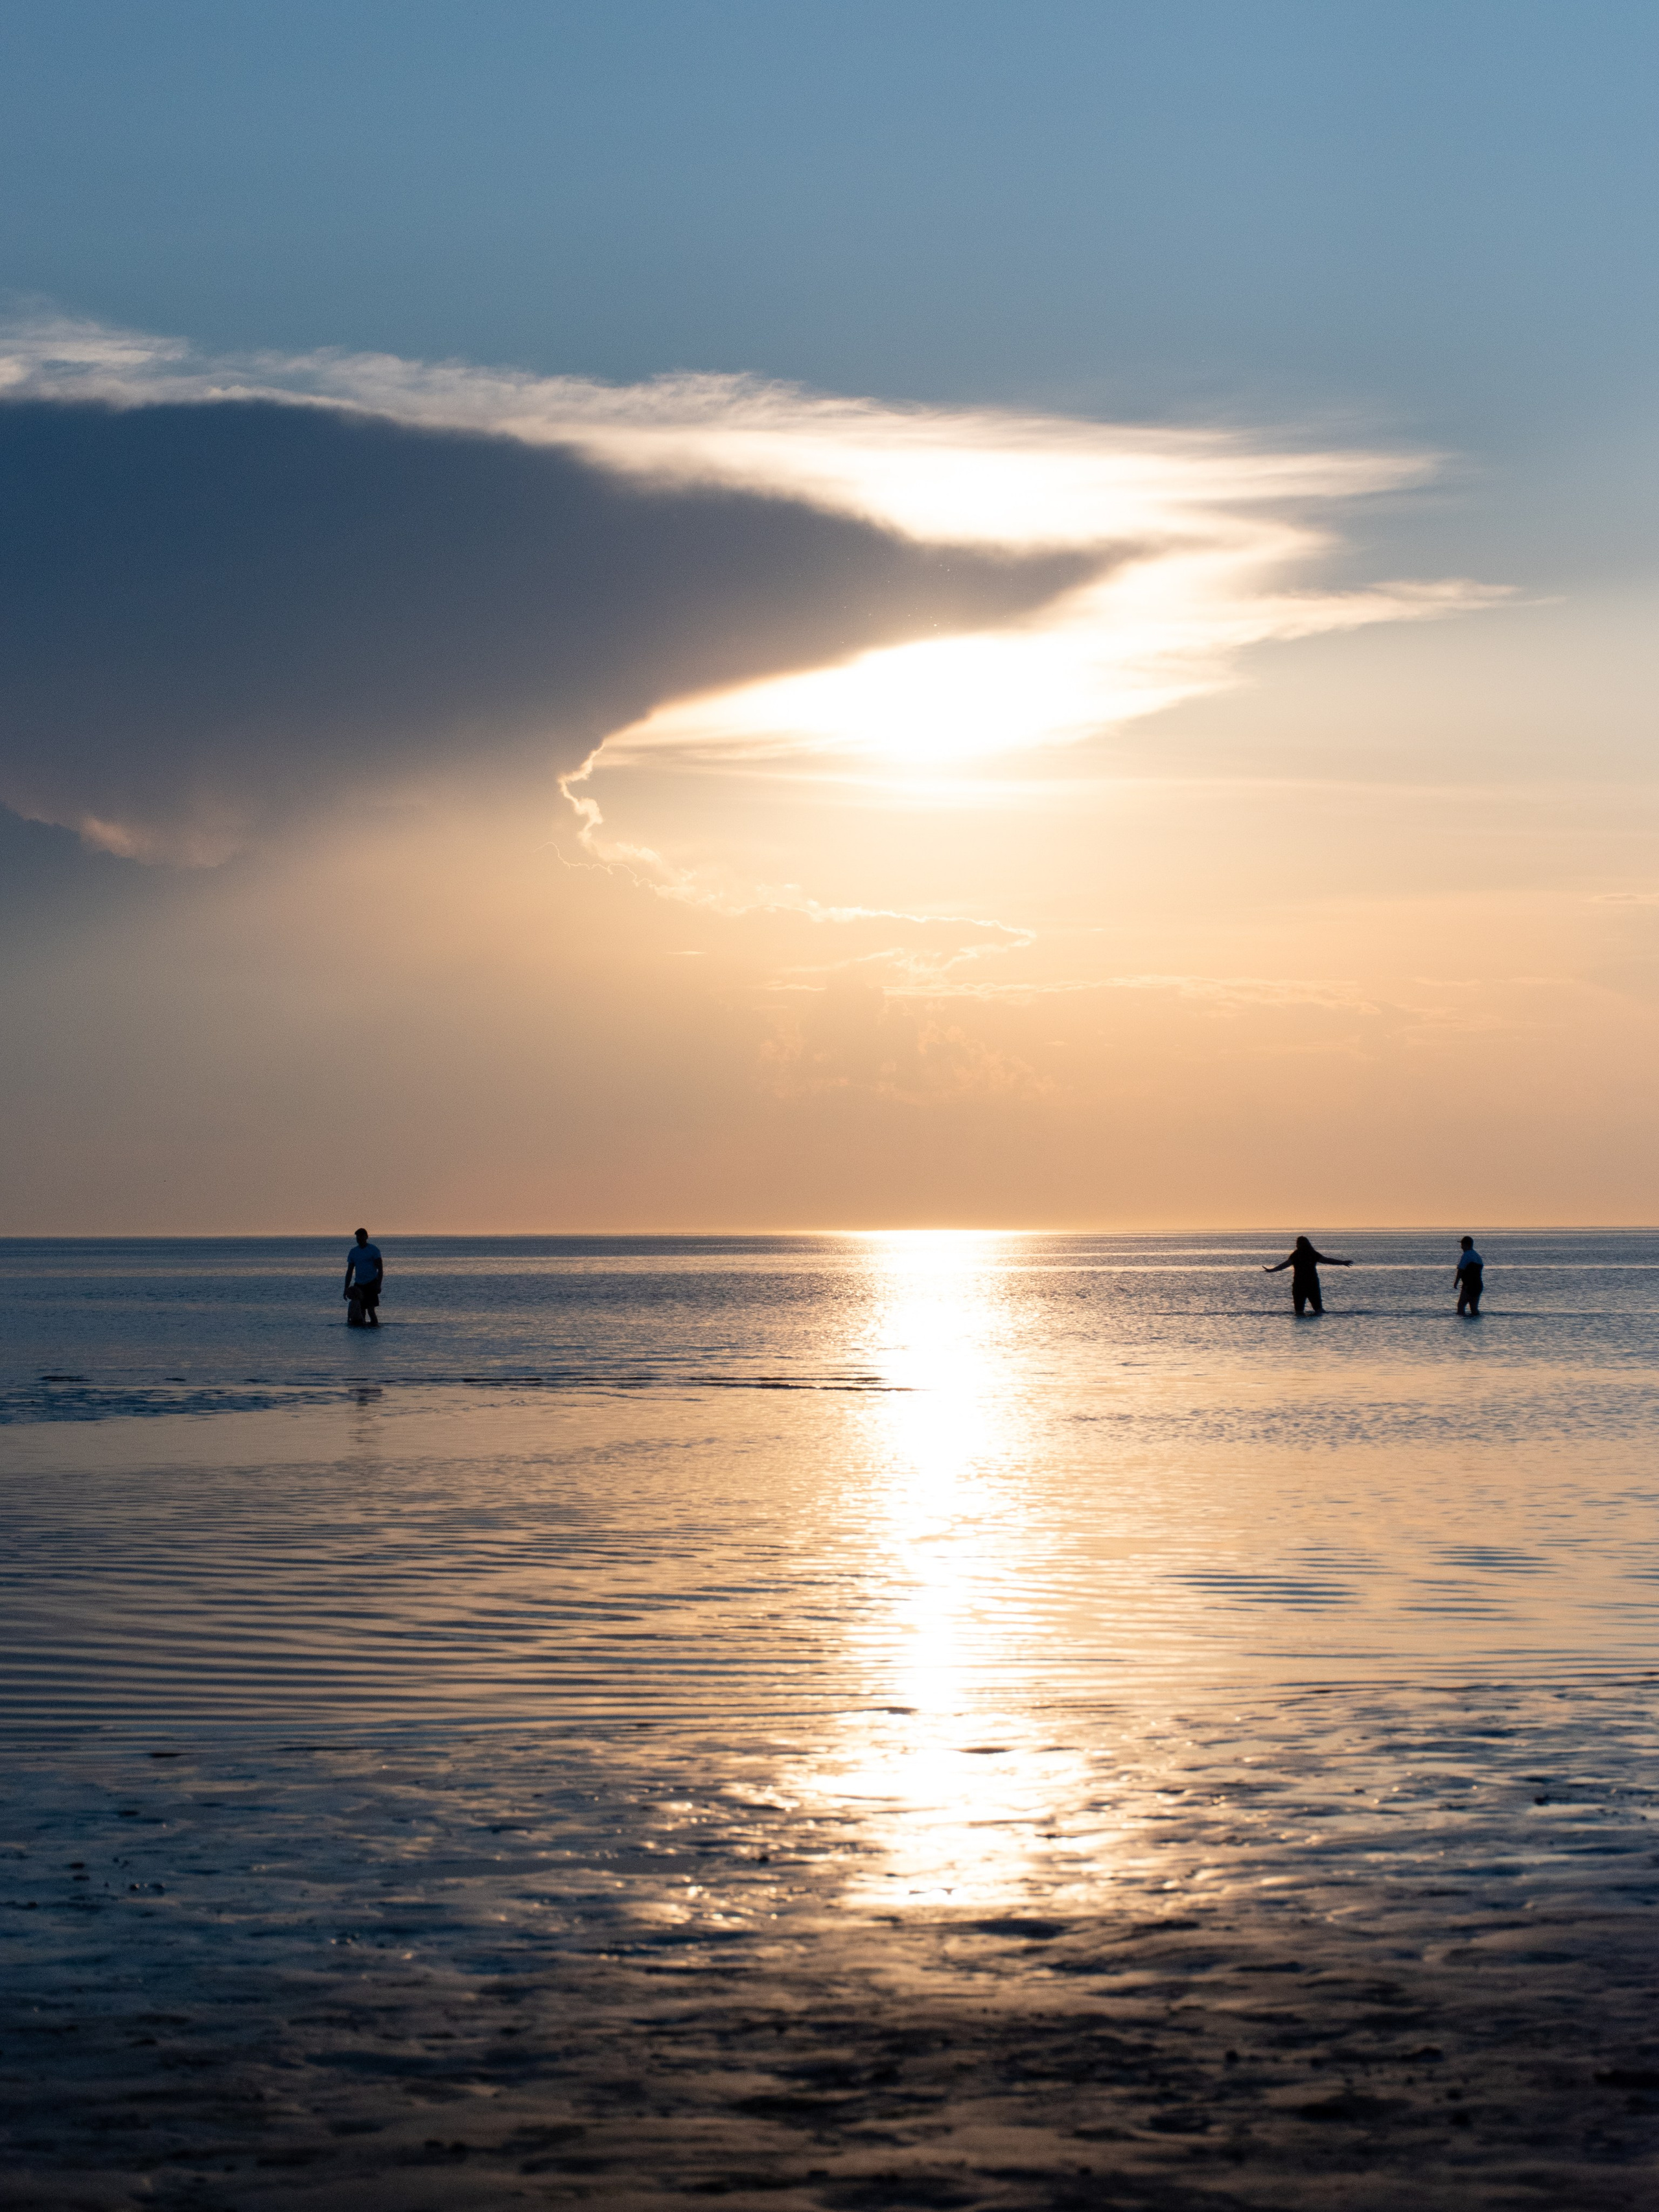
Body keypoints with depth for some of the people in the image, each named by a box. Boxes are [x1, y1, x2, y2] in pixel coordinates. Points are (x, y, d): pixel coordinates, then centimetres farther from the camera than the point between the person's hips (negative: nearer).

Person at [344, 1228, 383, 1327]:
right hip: (358, 1285, 5)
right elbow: (349, 1272, 14)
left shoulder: (374, 1250, -4)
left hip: (371, 1284, -5)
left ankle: (375, 1325, -5)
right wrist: (346, 1289, 8)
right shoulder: (353, 1252, 11)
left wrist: (378, 1285, -17)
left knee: (370, 1309, -14)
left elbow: (380, 1269, -6)